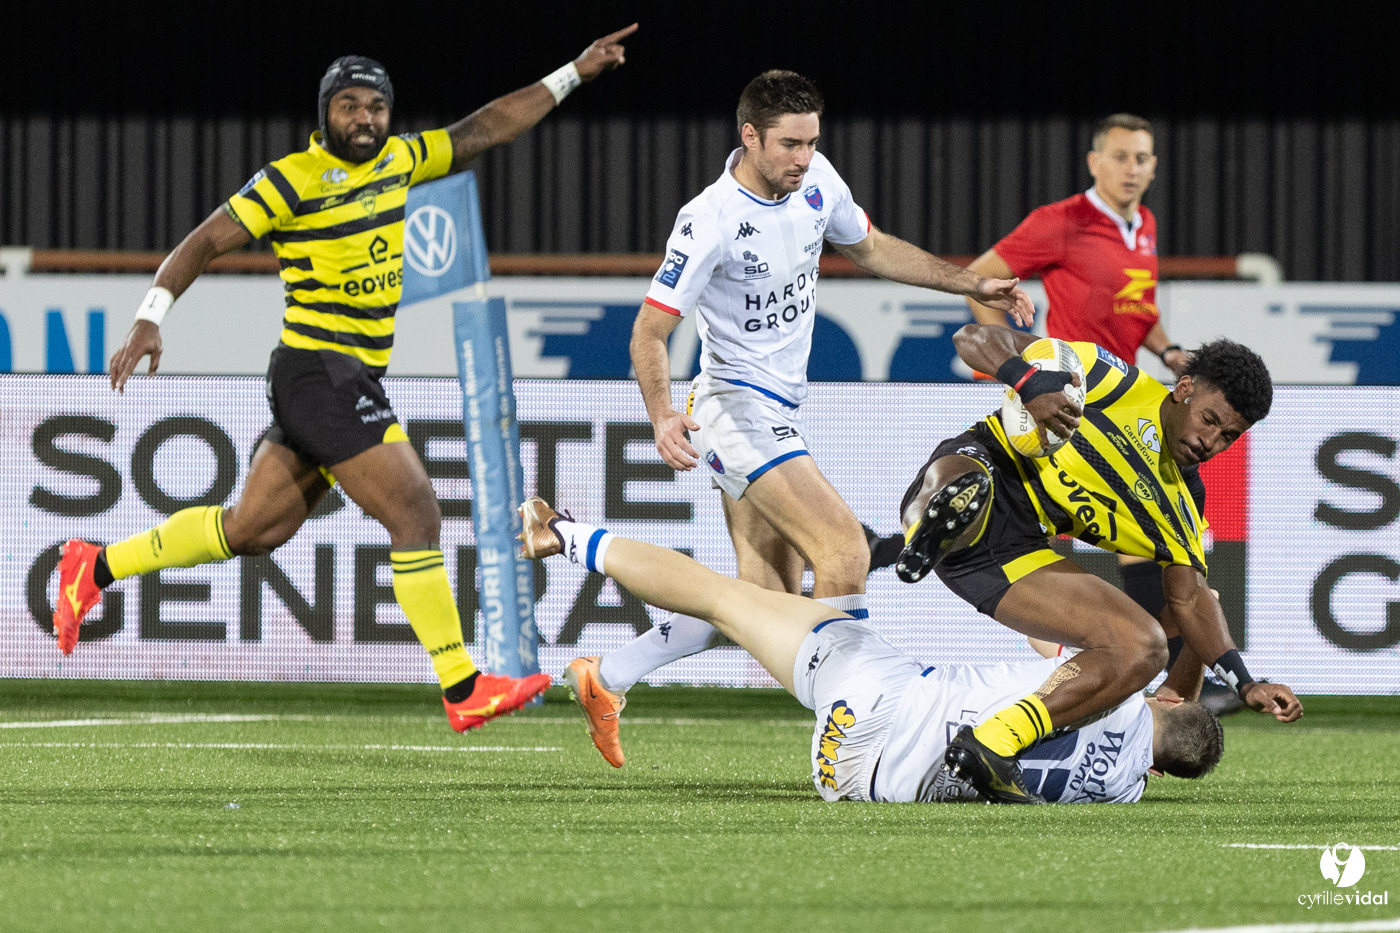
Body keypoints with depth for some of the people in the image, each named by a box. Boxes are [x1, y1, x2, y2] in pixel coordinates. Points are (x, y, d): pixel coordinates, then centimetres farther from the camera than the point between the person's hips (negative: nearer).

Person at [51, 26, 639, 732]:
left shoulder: (397, 161, 11)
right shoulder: (291, 180, -10)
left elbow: (483, 130, 19)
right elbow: (203, 244, -9)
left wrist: (573, 74, 17)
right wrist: (150, 319, -19)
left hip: (354, 377, 9)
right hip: (320, 373, -9)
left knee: (254, 530, 14)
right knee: (415, 512, -12)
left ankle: (96, 568, 26)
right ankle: (463, 692, -9)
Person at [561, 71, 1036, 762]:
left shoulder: (817, 181, 0)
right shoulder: (710, 223, -22)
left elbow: (871, 249, 19)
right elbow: (649, 330, -19)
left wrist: (971, 285, 16)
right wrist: (662, 417, -35)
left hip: (781, 408, 8)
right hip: (737, 408, -8)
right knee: (844, 549, -20)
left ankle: (606, 677, 17)